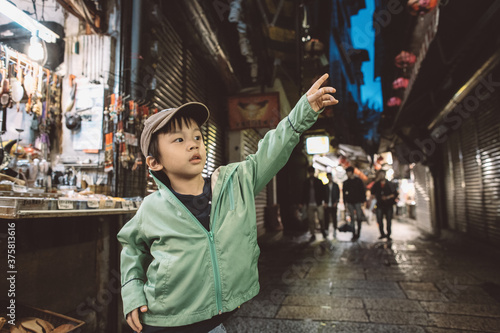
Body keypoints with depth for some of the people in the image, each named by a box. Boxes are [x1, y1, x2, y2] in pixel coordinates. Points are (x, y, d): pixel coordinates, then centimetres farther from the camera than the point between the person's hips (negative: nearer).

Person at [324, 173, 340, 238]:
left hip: (333, 205, 0)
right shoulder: (325, 186, 9)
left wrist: (336, 202, -5)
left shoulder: (335, 185, 8)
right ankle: (326, 231, 5)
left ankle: (335, 231, 10)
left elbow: (338, 194, 6)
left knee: (334, 218, 2)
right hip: (327, 205, 0)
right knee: (326, 218, -1)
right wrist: (325, 203, -3)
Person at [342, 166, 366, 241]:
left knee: (359, 218, 0)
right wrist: (345, 202, 5)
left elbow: (362, 191, 1)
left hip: (357, 202, -2)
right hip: (350, 202, 2)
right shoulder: (345, 182, 9)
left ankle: (358, 233, 11)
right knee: (352, 219, 2)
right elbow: (344, 192, 11)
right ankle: (354, 234, 6)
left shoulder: (358, 181, 2)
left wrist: (363, 201, -5)